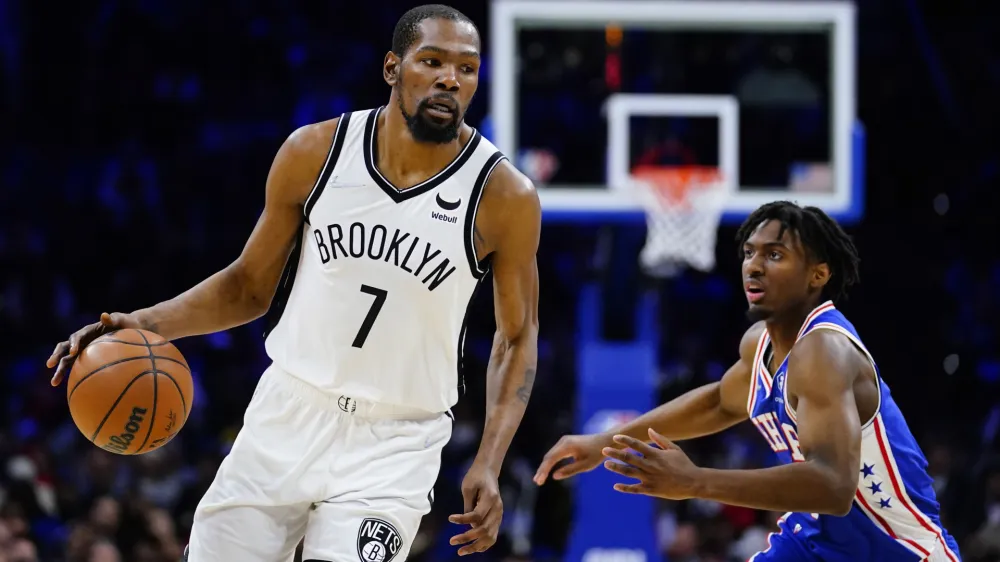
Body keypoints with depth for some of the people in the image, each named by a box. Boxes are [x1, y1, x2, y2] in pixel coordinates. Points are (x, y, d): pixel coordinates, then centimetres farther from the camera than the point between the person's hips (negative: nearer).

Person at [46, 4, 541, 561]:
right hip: (289, 415, 3)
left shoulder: (505, 197, -12)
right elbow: (251, 285, 8)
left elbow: (518, 337, 2)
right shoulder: (315, 152, -5)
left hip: (393, 446, -3)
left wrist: (489, 465, -9)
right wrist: (146, 324, -8)